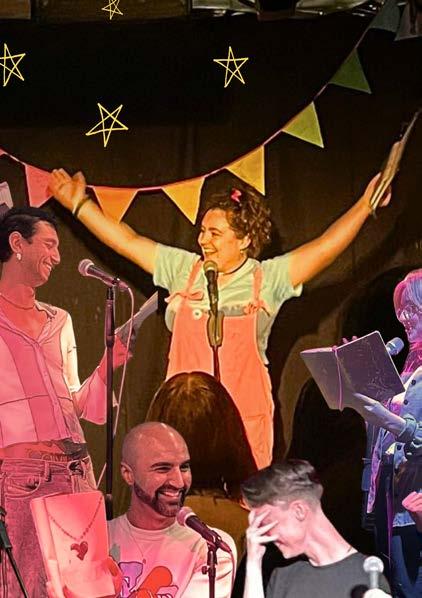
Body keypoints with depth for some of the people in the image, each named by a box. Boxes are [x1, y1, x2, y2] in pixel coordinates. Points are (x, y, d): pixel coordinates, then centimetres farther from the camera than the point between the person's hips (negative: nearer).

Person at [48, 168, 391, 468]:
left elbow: (325, 248, -4)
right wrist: (80, 204, 15)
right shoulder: (182, 269, 9)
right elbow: (127, 242, 14)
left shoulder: (267, 279, 2)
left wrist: (365, 205, -11)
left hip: (245, 419, -2)